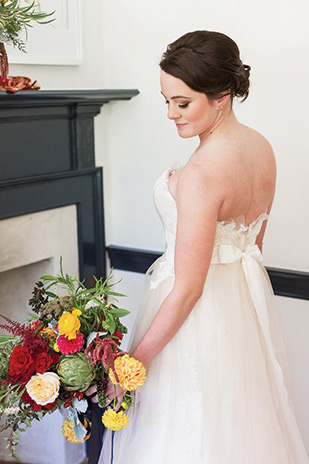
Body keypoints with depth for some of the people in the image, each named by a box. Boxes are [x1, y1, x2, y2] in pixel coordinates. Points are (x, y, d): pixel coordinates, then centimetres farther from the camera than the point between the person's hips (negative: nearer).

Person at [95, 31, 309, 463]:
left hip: (200, 312, -8)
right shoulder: (262, 148, -3)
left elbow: (188, 289, -26)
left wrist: (136, 362, -17)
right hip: (249, 297, 8)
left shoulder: (200, 175, -29)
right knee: (240, 423, 25)